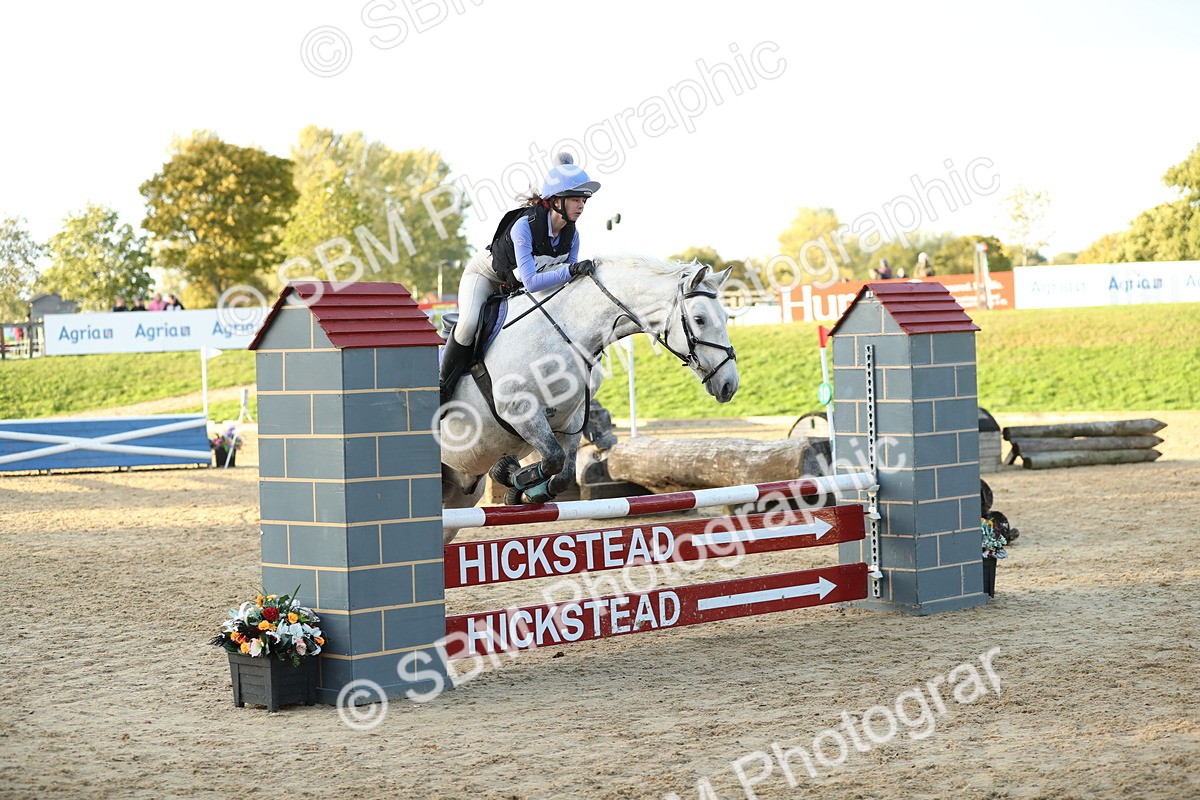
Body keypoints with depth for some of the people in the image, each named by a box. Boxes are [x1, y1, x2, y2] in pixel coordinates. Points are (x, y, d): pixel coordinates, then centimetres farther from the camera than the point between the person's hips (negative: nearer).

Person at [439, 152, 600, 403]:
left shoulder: (571, 235, -17)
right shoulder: (524, 226, -37)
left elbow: (568, 280, -7)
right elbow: (530, 281, -44)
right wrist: (571, 270, -53)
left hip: (515, 287, 7)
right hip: (484, 275, -7)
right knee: (468, 324, -30)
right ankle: (444, 387, -12)